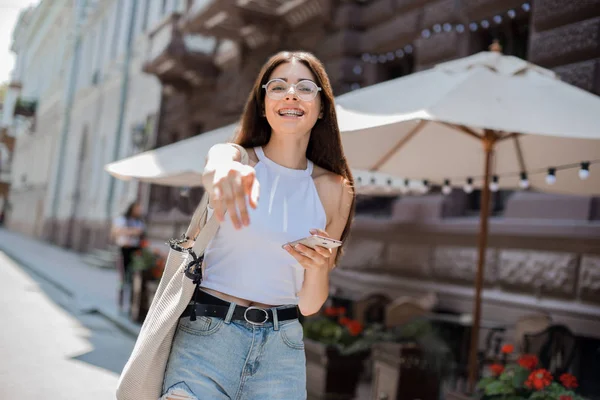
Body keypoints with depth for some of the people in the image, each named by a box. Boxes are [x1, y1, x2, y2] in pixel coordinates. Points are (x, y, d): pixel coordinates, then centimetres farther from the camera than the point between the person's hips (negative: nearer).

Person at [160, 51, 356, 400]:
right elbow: (215, 165, -29)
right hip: (208, 334, -2)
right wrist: (223, 174, -52)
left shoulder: (334, 190, 2)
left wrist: (319, 267, -15)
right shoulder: (239, 156, -1)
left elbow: (309, 306, 6)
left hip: (282, 348, 2)